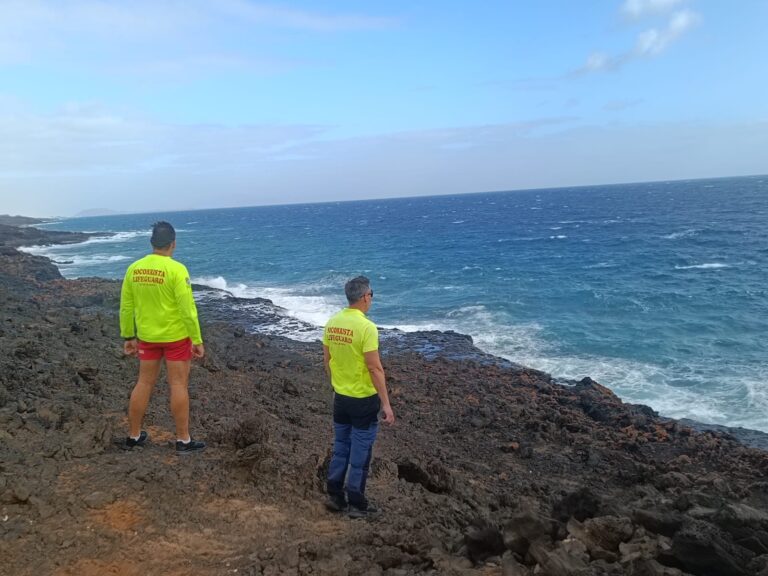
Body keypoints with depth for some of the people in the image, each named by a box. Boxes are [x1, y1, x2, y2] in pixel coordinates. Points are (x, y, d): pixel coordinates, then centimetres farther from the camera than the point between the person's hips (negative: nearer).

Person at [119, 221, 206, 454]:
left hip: (147, 336, 5)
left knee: (144, 384, 16)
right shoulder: (176, 269, -17)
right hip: (176, 336, -5)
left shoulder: (134, 269, 0)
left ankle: (133, 435, 26)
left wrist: (128, 337, 16)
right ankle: (183, 440, 10)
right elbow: (188, 309, -18)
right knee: (179, 385, 3)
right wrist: (197, 340, -11)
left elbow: (126, 308, 6)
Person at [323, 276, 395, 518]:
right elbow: (375, 368, -22)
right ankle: (356, 504, 18)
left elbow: (327, 361, 9)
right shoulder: (366, 327, -22)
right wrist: (386, 403, -16)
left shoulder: (332, 323, 0)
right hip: (364, 400, -6)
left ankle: (335, 497, 28)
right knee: (360, 453, 7)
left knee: (340, 448, 19)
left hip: (340, 397, 7)